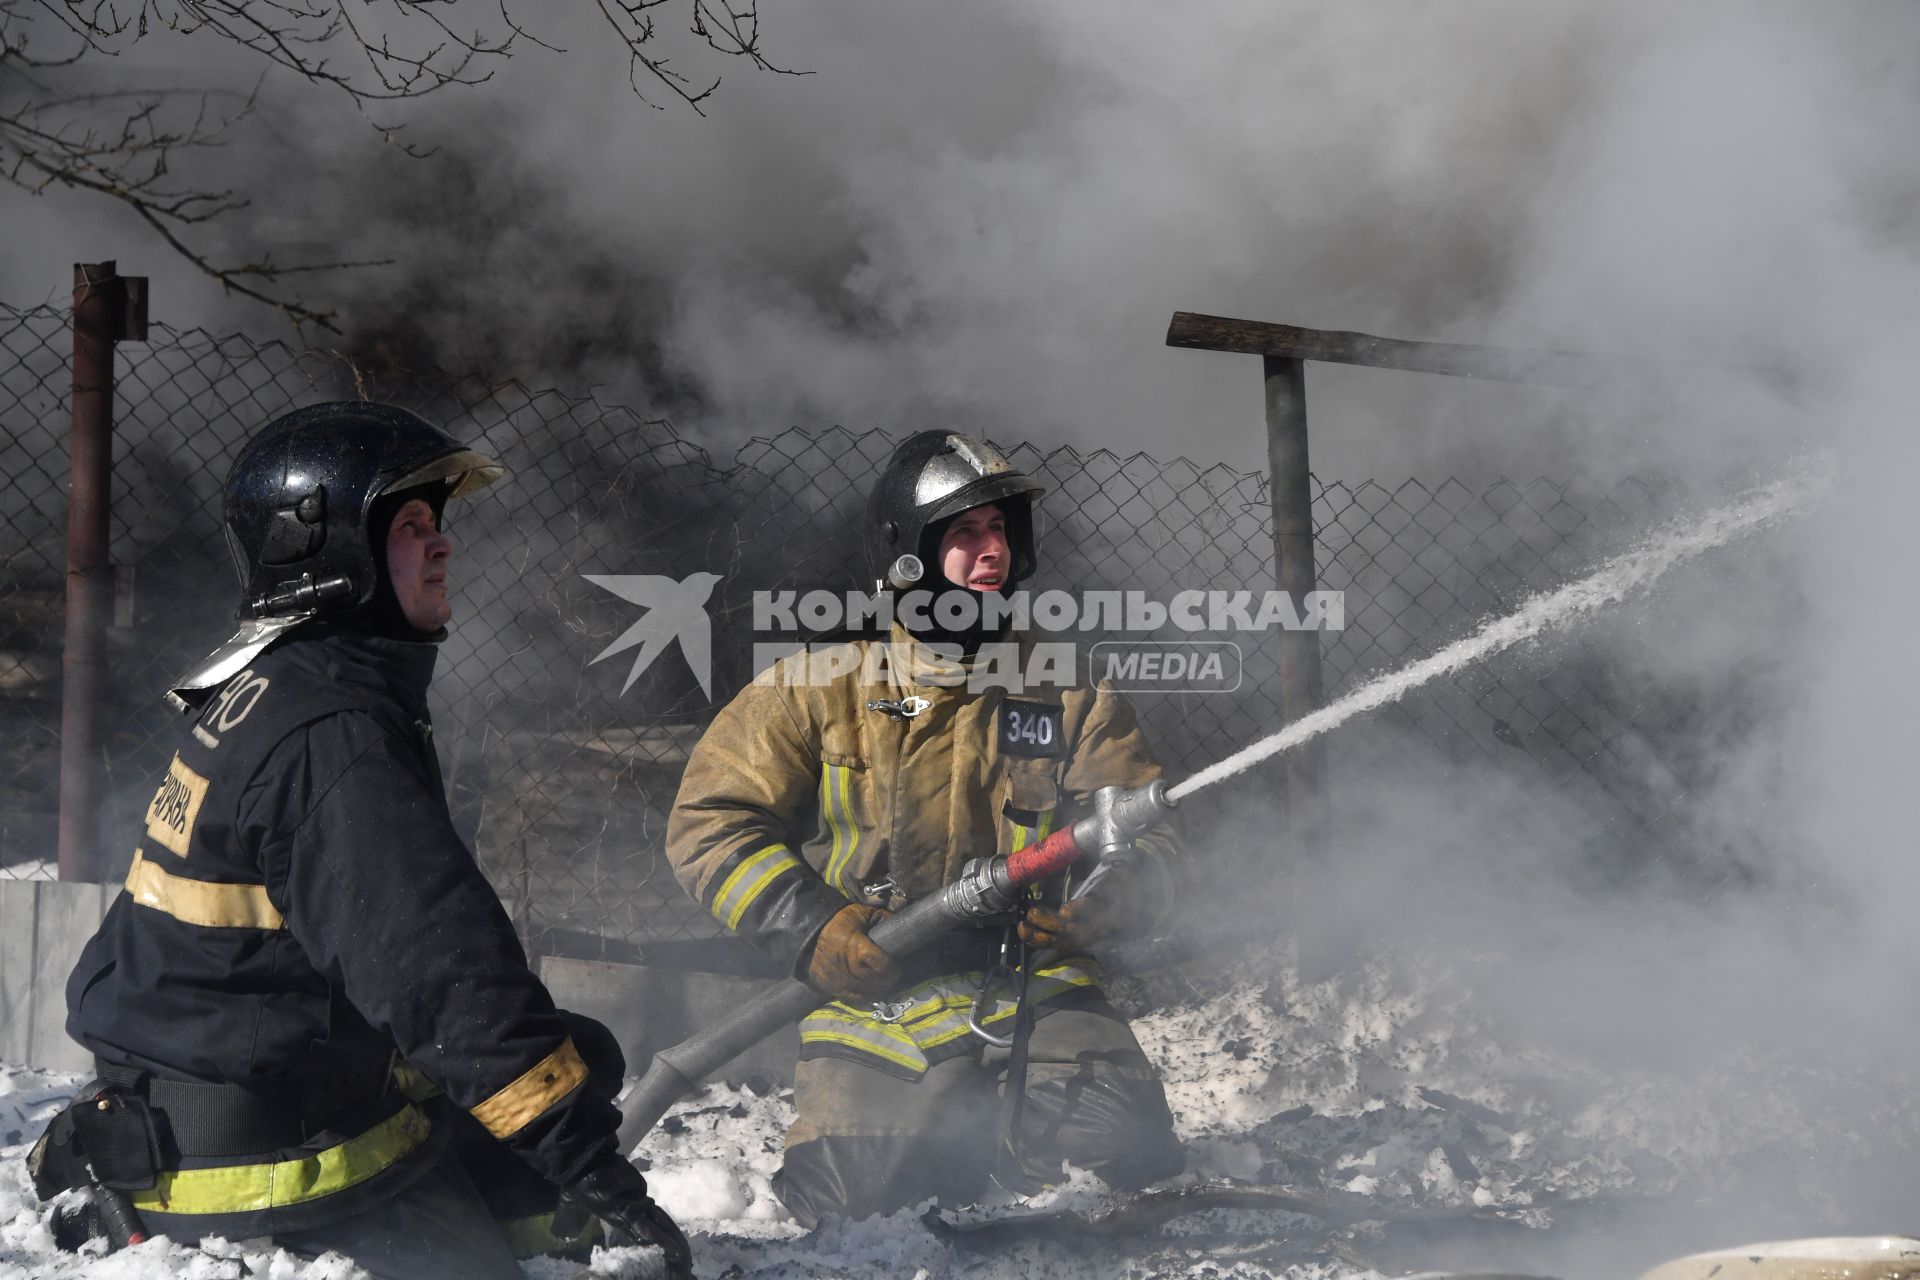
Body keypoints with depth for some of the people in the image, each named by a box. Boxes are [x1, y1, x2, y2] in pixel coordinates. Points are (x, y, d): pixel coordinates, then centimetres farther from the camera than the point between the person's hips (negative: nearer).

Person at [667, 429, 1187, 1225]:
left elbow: (1147, 843, 8)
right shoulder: (819, 690, 5)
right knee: (848, 1206, -15)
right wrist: (819, 931, -11)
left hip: (1035, 995, 1)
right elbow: (710, 822, 2)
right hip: (875, 1018, 0)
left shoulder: (1062, 696, 12)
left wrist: (1099, 884, -16)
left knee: (1132, 1161, -24)